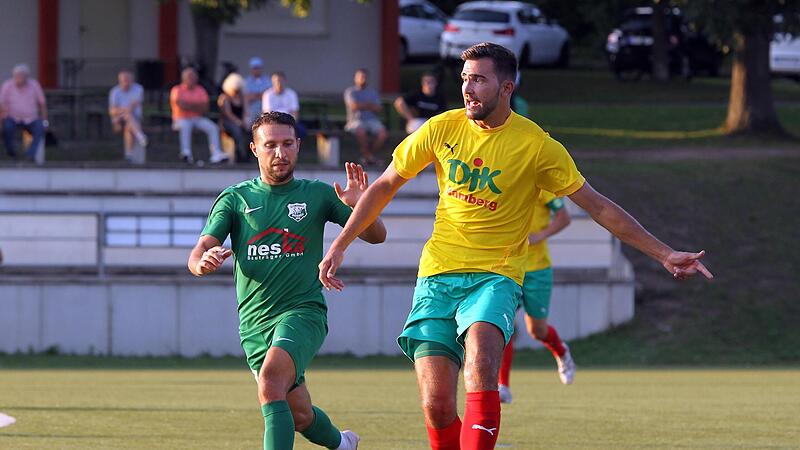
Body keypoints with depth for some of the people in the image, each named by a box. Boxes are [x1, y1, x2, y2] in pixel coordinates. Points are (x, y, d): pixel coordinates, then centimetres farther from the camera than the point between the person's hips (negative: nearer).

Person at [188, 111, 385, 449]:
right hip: (254, 322, 3)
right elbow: (198, 252, -2)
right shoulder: (235, 199, 7)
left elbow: (376, 236, 6)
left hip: (303, 311, -3)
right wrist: (203, 262, -27)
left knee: (271, 378, -31)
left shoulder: (317, 194, 5)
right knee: (299, 416, 10)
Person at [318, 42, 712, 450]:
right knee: (437, 407, -9)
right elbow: (385, 186, 15)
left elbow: (598, 206, 1)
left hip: (496, 276, -3)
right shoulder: (441, 129, 2)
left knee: (480, 366, -33)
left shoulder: (537, 145, -5)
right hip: (438, 275, 3)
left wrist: (664, 254, -2)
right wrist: (339, 246, 13)